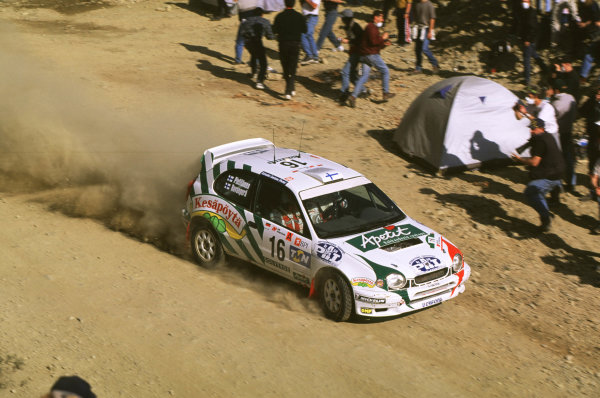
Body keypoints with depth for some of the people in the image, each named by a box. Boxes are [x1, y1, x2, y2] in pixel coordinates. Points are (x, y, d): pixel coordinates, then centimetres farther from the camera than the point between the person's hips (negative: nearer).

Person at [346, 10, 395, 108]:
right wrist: (383, 38, -11)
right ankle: (386, 93, 11)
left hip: (364, 55, 10)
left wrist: (384, 44, 11)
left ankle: (353, 96, -9)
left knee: (364, 76, 3)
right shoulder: (371, 27, -11)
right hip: (371, 54, -10)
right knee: (385, 71, 4)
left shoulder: (374, 28, 23)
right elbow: (373, 41, -24)